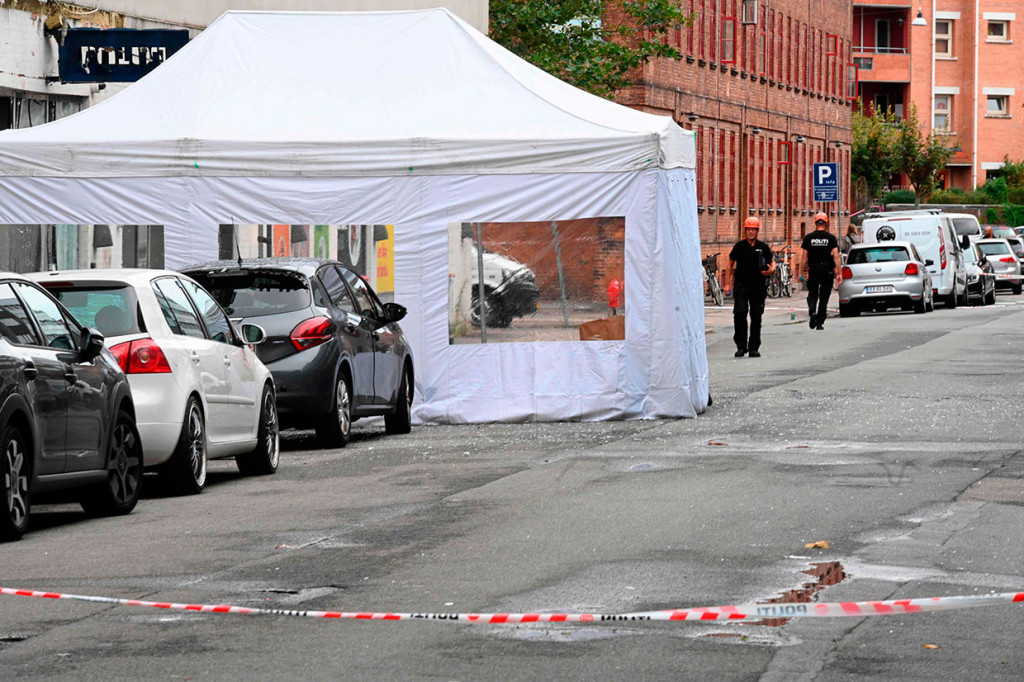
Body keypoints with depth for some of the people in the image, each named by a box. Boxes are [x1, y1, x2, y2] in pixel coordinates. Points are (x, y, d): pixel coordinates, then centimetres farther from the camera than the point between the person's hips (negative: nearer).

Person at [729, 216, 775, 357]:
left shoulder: (763, 247, 3)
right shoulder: (739, 246, 2)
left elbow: (772, 262, 15)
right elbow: (730, 262, 12)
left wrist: (771, 270, -9)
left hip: (758, 286, 1)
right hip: (741, 285, -1)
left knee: (756, 317, 5)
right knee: (739, 313, -15)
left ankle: (754, 347, 14)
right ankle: (741, 346, -7)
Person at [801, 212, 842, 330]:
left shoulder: (808, 238, 0)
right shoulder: (831, 237, -2)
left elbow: (805, 256, -1)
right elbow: (836, 256, -7)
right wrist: (839, 273, -5)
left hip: (813, 270, 0)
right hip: (827, 270, 0)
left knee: (812, 294, 14)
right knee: (824, 296, 7)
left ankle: (812, 310, -16)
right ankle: (820, 323, 7)